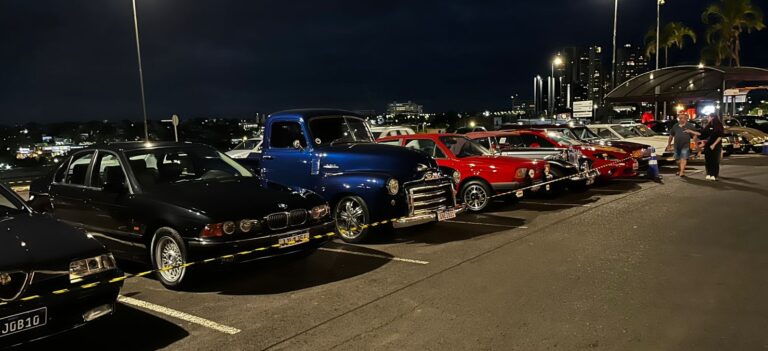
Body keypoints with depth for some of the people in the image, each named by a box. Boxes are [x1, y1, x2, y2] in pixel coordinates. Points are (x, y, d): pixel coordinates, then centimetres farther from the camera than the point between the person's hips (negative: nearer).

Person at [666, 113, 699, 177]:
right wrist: (669, 143, 19)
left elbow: (697, 134, 5)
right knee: (678, 159, 14)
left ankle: (682, 172, -18)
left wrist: (691, 131, -13)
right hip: (677, 145, 4)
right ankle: (679, 170, 33)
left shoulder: (689, 125, 2)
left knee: (683, 158, -13)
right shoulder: (675, 126, 12)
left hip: (685, 145, -4)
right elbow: (671, 135, 19)